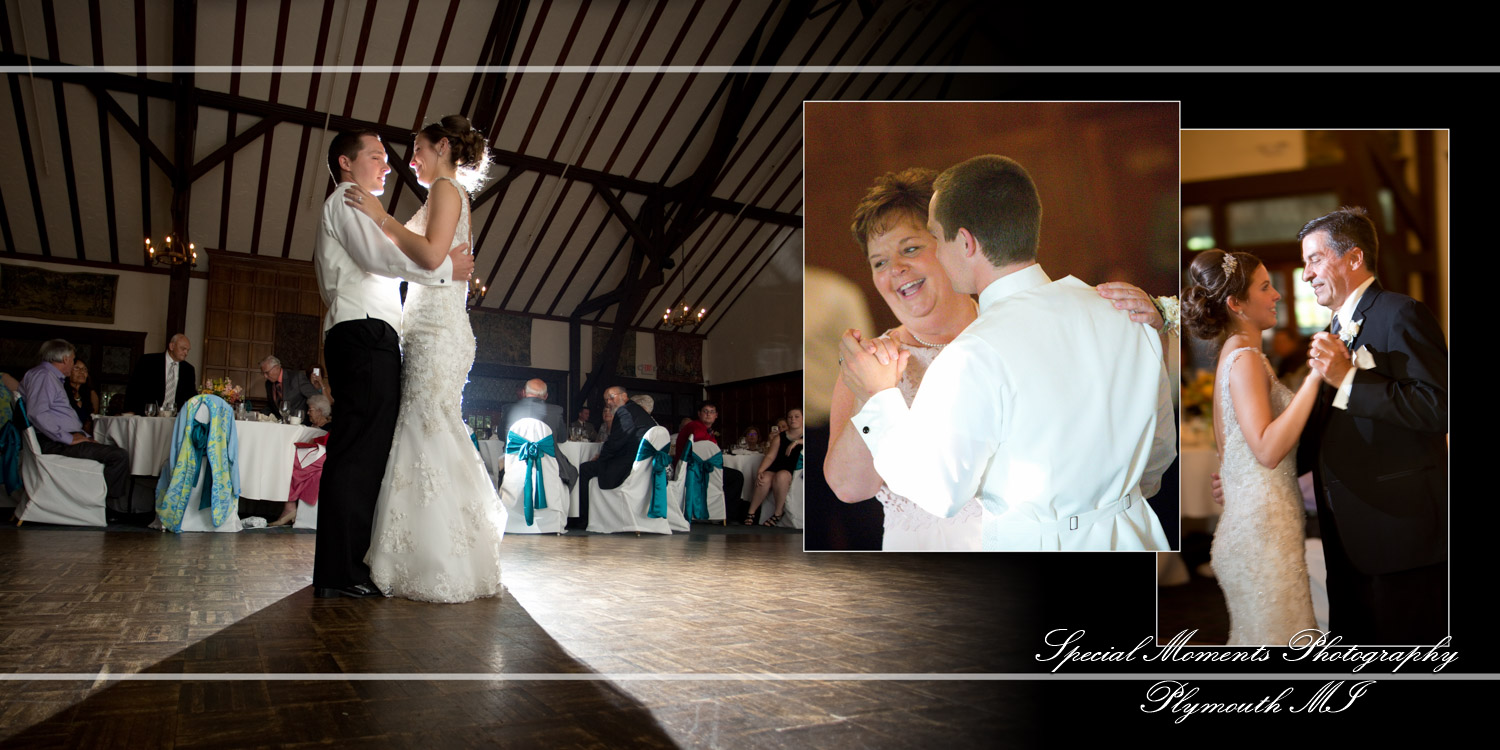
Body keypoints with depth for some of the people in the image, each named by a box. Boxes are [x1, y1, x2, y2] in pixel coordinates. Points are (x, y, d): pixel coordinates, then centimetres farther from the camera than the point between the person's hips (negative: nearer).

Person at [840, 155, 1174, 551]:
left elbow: (938, 493, -15)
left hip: (1031, 546, -6)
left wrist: (880, 397, -4)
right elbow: (1161, 451, 9)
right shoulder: (1125, 318, -4)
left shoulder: (973, 357, -23)